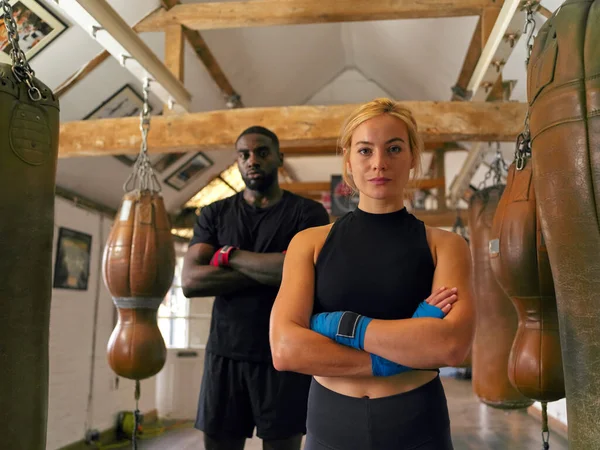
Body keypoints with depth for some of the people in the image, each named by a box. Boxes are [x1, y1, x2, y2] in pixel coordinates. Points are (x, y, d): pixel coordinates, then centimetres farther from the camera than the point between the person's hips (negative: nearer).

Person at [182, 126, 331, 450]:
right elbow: (190, 281, -6)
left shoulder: (307, 212, 1)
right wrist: (269, 271, -13)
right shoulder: (214, 214, 9)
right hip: (225, 353, 2)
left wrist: (229, 255, -8)